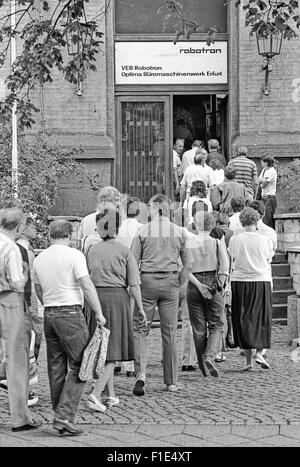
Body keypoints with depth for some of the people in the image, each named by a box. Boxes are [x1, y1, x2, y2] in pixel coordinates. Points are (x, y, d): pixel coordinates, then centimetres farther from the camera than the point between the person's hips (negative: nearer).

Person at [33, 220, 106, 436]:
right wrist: (99, 314, -7)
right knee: (79, 367, -2)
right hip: (71, 314, -7)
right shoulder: (74, 255, -9)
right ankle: (65, 416, -13)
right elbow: (87, 286, -14)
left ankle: (61, 419, 14)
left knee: (56, 369, 10)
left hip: (49, 314, 7)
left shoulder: (39, 258, 11)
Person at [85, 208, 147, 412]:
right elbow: (134, 283, -5)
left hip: (96, 296, 3)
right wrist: (140, 307, 1)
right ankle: (96, 393, -14)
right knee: (114, 348, 1)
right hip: (118, 297, -3)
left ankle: (111, 395, 20)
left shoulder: (93, 250, 5)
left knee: (103, 348, 14)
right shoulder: (124, 251, -2)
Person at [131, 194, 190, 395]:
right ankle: (171, 382, 14)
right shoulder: (179, 232, 5)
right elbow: (186, 263, 8)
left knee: (140, 329, 4)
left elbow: (133, 262, -3)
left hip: (147, 280, -2)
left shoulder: (143, 231, -1)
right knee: (170, 333, 8)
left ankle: (141, 373, -15)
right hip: (170, 282, 2)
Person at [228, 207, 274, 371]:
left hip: (240, 281, 0)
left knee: (243, 321, 6)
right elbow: (269, 259, 7)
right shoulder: (265, 240, -4)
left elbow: (232, 259, 3)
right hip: (262, 281, 0)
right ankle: (259, 352, 2)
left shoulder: (234, 240, -6)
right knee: (262, 319, 14)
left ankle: (248, 360, 5)